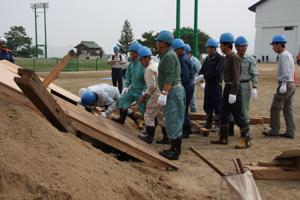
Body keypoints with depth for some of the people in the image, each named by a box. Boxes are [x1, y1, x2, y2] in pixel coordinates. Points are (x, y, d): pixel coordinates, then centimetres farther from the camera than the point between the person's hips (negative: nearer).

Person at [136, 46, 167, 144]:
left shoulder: (149, 69, -14)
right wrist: (147, 94, 21)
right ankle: (167, 137, 21)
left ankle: (149, 137, 6)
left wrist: (145, 95, -5)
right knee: (161, 115, 18)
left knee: (149, 115, 1)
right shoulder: (157, 65, 15)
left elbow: (152, 86, -18)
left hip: (157, 95, -10)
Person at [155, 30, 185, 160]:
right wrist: (164, 93, 24)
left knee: (173, 122, -7)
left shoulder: (169, 56, -15)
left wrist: (164, 93, -25)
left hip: (173, 91, -11)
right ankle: (174, 148, 23)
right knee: (173, 121, 15)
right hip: (173, 91, 11)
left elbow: (170, 76, -23)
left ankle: (175, 152, -1)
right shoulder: (167, 55, 18)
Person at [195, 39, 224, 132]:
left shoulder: (219, 58, -10)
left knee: (217, 105, -1)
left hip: (216, 85, -7)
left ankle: (218, 124, 8)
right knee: (207, 105, 11)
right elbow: (202, 70, 13)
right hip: (208, 85, 7)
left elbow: (216, 72, -19)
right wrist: (201, 81, -2)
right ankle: (208, 123, 22)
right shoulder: (207, 58, 13)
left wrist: (204, 76, -20)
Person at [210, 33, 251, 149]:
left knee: (238, 115, -5)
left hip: (233, 88, -10)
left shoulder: (234, 57, -15)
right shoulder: (227, 57, 13)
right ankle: (223, 138, 22)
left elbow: (236, 77, -20)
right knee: (224, 114, 13)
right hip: (227, 87, 10)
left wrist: (233, 93, -24)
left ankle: (246, 140, 3)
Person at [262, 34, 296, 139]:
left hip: (285, 85, -10)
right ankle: (290, 132, 9)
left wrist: (283, 84, -31)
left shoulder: (283, 55, -12)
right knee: (288, 109, 9)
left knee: (275, 108, -2)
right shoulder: (289, 55, 19)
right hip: (291, 84, 10)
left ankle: (274, 131, 5)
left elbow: (286, 71, -23)